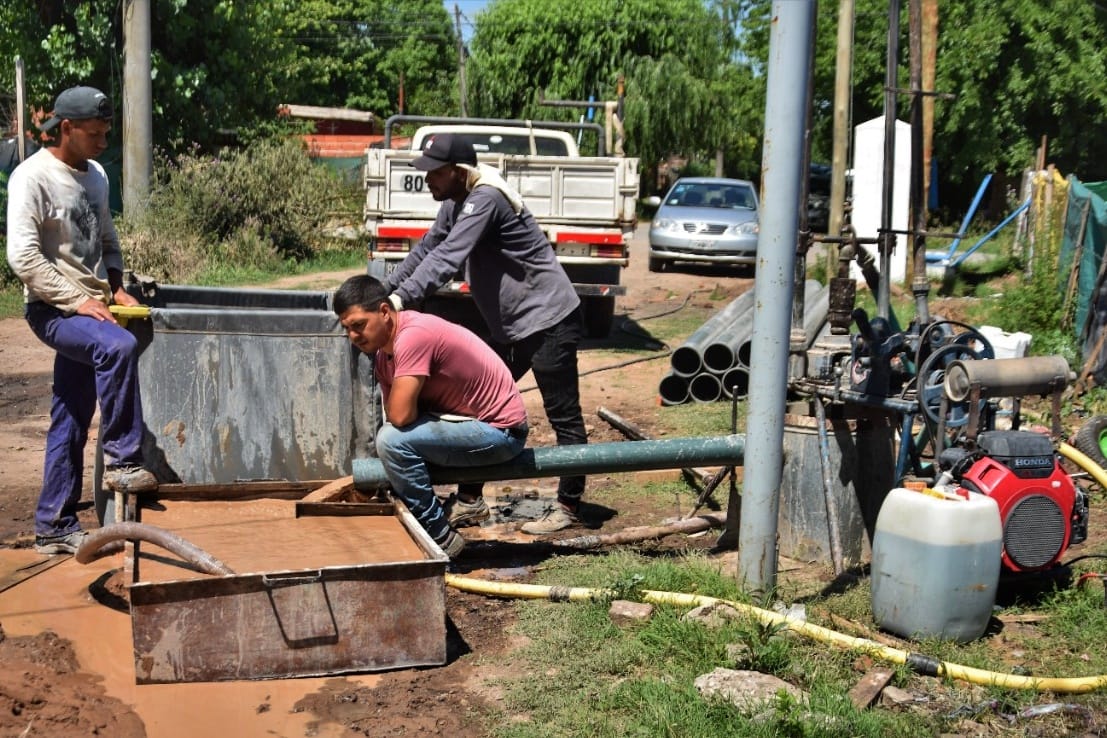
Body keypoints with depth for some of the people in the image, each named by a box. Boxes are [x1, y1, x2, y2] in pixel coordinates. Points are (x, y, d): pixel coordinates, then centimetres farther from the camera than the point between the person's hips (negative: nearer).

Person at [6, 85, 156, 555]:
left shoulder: (95, 176, 13)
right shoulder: (33, 177, -10)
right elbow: (22, 257, -18)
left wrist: (115, 286, 7)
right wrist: (78, 300, -20)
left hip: (87, 308, 7)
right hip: (52, 309, -7)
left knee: (70, 422, 8)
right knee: (119, 346, -34)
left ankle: (55, 529, 15)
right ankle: (122, 460, -23)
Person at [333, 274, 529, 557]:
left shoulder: (413, 335, -23)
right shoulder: (383, 352, 7)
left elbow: (400, 415, -29)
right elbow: (394, 414, 8)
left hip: (501, 430, -10)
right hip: (469, 421, 10)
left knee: (393, 440, -23)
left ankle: (440, 538, -10)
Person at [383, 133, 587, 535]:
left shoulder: (485, 199, -21)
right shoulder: (456, 203, 8)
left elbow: (447, 258, -30)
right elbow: (426, 249, 15)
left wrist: (400, 298, -35)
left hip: (549, 320, -10)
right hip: (511, 326, 10)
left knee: (563, 416, 0)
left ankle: (568, 506, 8)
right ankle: (469, 500, 20)